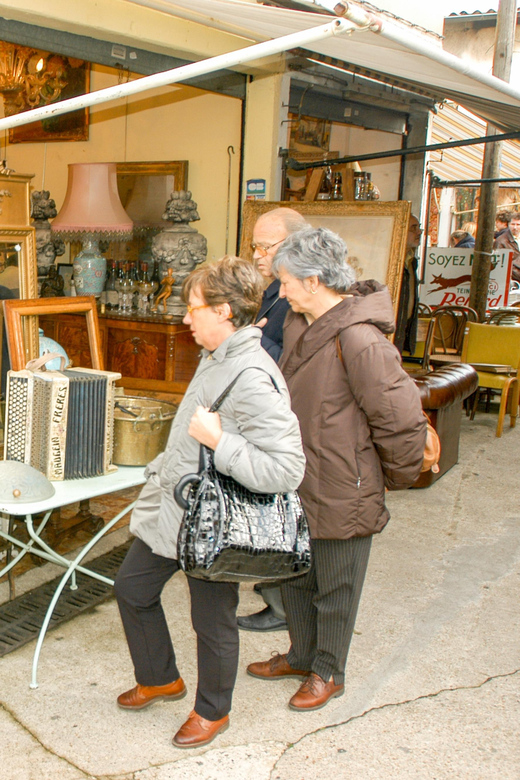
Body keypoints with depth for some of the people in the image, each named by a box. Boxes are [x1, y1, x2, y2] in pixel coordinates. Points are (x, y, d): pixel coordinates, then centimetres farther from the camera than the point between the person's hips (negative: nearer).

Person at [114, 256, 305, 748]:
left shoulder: (253, 379, -29)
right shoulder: (215, 358, 2)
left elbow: (286, 469, -34)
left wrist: (217, 439, -32)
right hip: (172, 506, 10)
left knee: (212, 623, 13)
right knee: (132, 588, 23)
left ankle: (212, 711, 39)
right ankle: (160, 678, 46)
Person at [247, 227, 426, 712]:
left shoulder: (358, 340, -26)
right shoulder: (298, 323, 3)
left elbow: (401, 416, -22)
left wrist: (397, 476, -8)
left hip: (341, 490, -8)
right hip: (299, 481, 9)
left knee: (335, 589, 12)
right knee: (294, 576, 23)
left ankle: (328, 672, 34)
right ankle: (302, 656, 44)